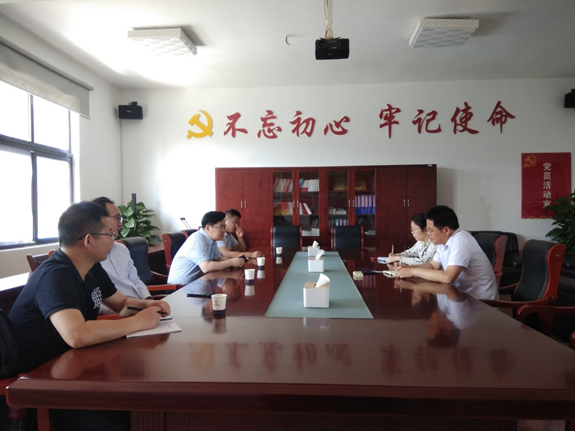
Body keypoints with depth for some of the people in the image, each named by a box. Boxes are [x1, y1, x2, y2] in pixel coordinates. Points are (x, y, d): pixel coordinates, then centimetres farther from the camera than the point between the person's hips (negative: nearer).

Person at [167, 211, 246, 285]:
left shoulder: (212, 239, 3)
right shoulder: (197, 240, -23)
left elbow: (218, 259, 11)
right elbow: (206, 267, -31)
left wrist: (233, 259, -7)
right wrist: (231, 262, -23)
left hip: (195, 281, 8)